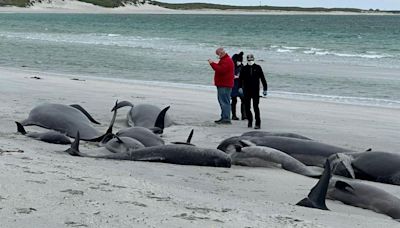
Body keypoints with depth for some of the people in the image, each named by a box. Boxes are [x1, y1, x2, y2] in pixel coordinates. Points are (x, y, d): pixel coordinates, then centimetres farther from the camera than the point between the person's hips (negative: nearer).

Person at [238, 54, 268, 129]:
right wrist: (240, 87, -12)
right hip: (246, 91, 2)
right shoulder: (244, 68, 4)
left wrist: (265, 89, 3)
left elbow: (262, 78, 5)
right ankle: (250, 120, 25)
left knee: (256, 107, -8)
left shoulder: (258, 68, 2)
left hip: (255, 91, -2)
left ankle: (258, 123, -5)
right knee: (247, 107, 5)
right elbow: (240, 78, 3)